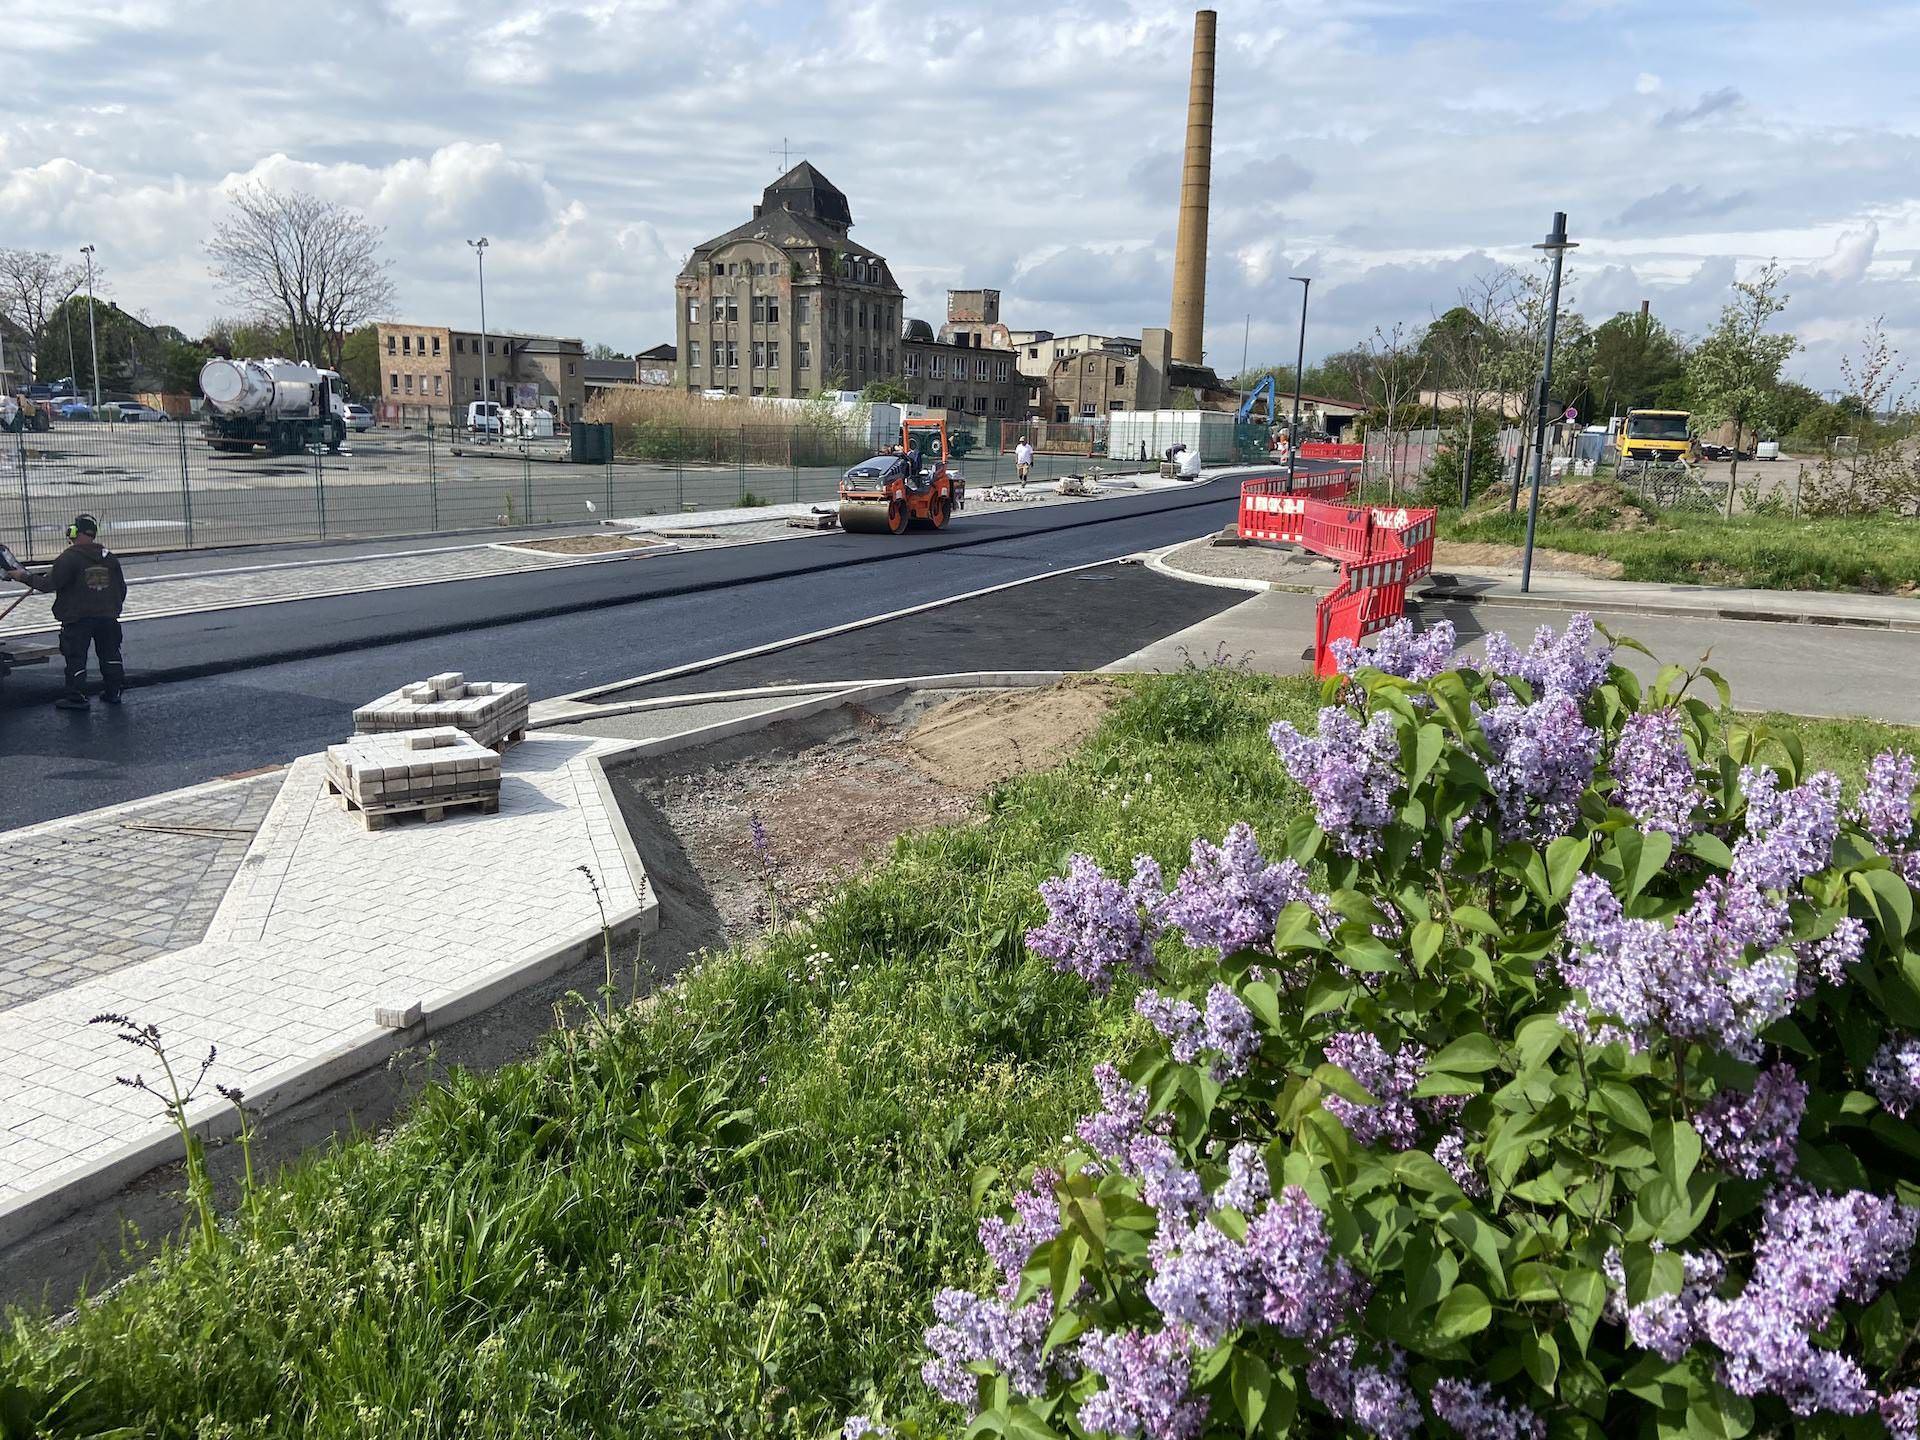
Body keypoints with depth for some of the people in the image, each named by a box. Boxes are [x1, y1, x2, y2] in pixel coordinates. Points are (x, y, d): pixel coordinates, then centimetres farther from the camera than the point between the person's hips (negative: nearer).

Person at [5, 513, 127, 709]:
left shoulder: (69, 557, -13)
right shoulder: (109, 557, 5)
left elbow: (49, 584, -12)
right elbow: (121, 588, 11)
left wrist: (25, 577, 1)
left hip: (77, 618, -5)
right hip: (107, 617, 5)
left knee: (76, 657, 2)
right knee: (110, 654, 14)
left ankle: (76, 697, 4)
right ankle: (113, 692, 18)